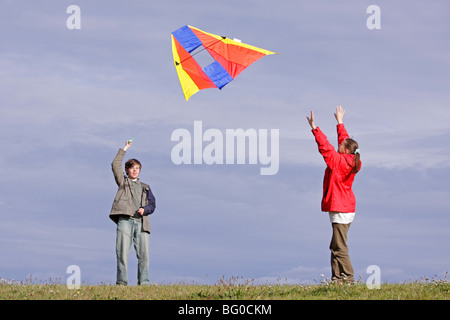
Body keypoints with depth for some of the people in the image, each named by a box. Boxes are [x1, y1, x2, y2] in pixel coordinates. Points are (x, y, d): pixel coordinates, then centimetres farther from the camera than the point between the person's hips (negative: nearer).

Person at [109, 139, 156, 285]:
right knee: (122, 253, -10)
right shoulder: (123, 182, 21)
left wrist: (144, 209, -4)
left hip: (141, 222, 2)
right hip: (125, 219, -2)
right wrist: (124, 149, 10)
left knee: (144, 255, -5)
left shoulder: (145, 187, 27)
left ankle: (144, 283, -3)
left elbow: (152, 204, 17)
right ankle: (121, 282, -10)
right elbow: (115, 165, 8)